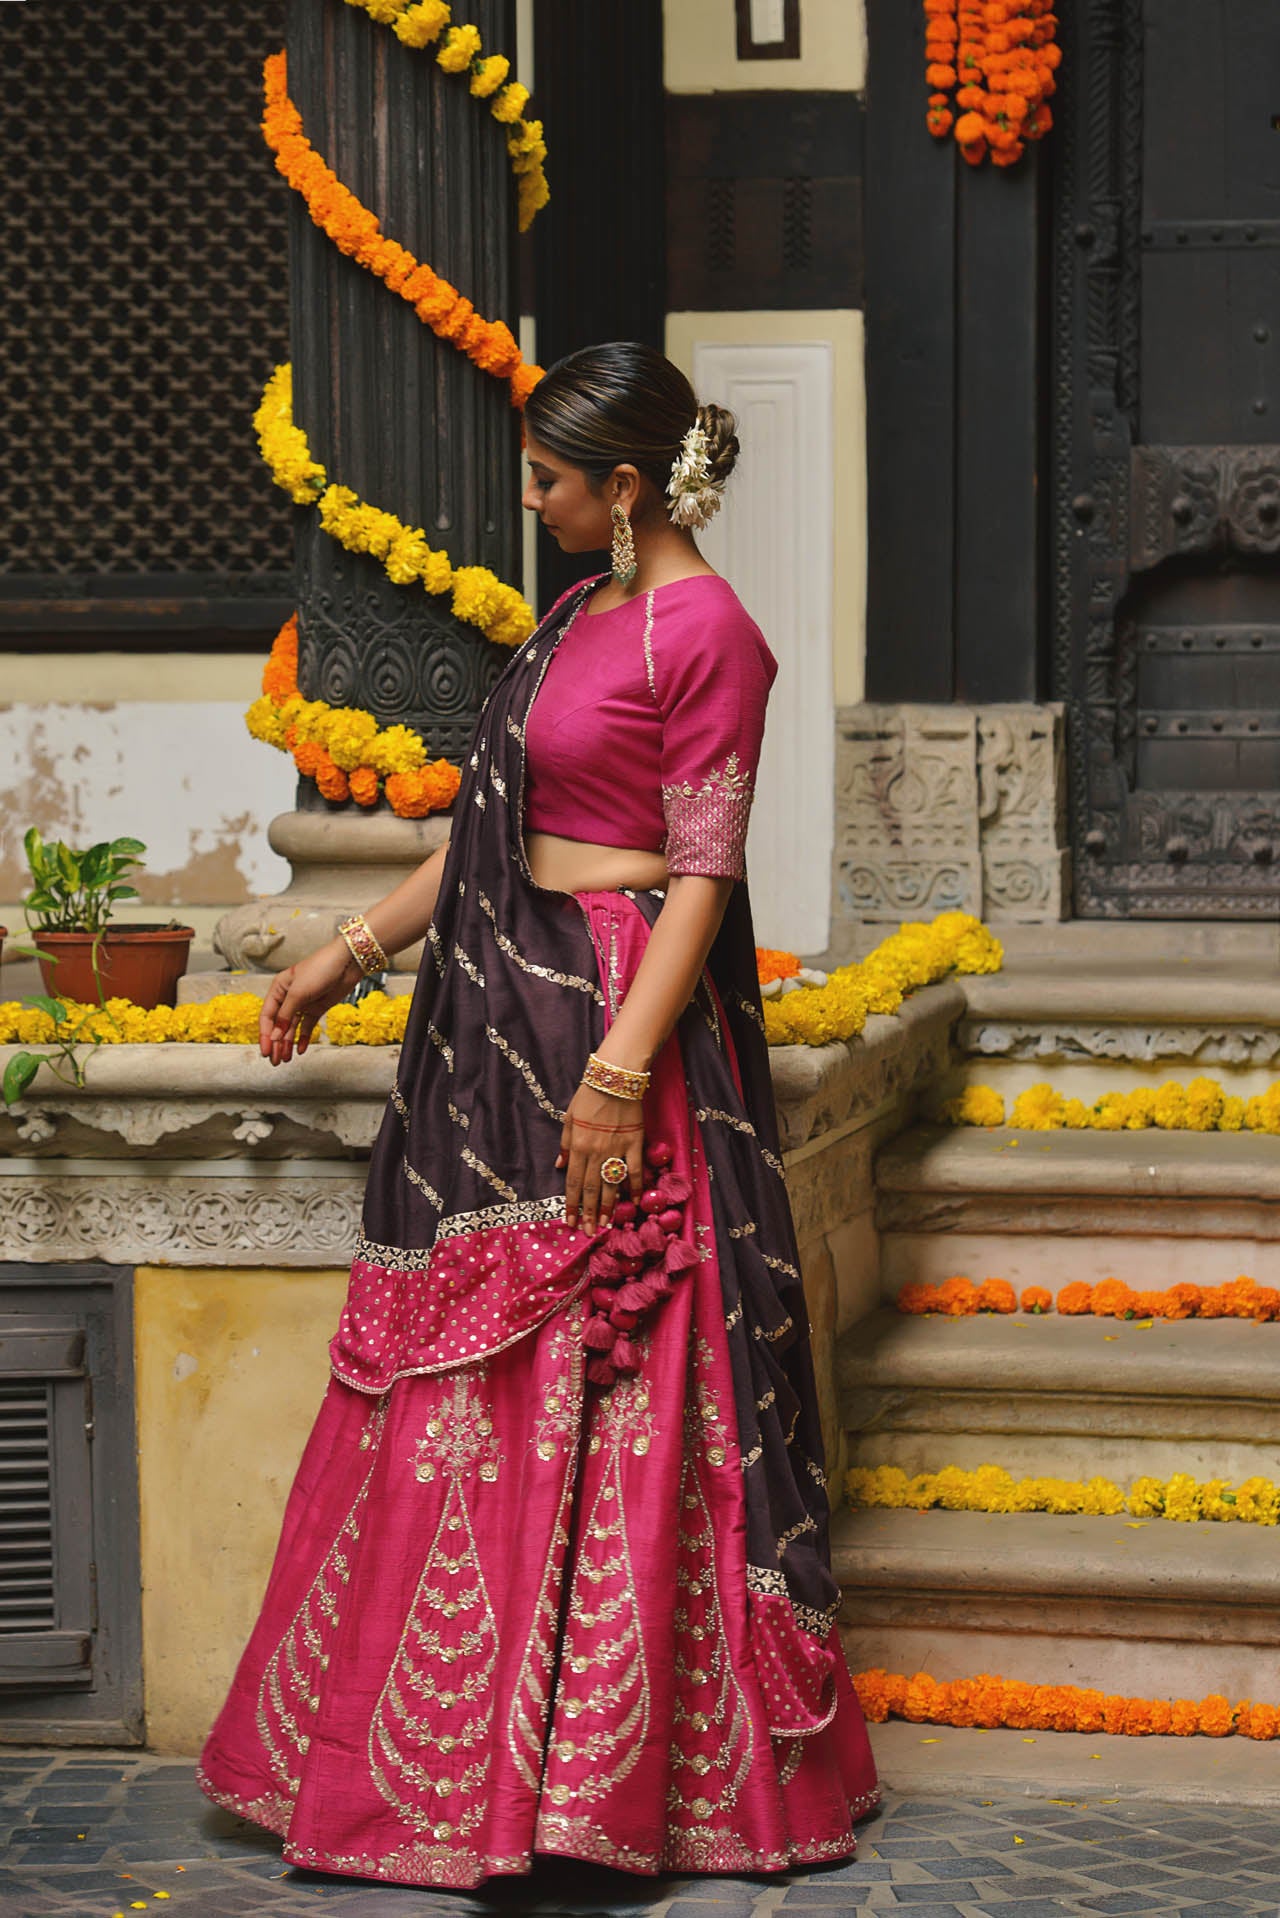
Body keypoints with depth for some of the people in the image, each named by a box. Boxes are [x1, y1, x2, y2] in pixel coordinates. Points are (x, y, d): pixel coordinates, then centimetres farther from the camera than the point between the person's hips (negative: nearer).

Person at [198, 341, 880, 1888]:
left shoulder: (707, 633, -12)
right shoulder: (582, 615, 16)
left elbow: (702, 876, -16)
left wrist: (620, 1076, -22)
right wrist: (350, 953, 18)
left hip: (622, 1011, -9)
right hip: (506, 1010, 9)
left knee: (610, 1390, -4)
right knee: (472, 1376, 10)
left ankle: (621, 1767, 5)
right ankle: (460, 1754, 19)